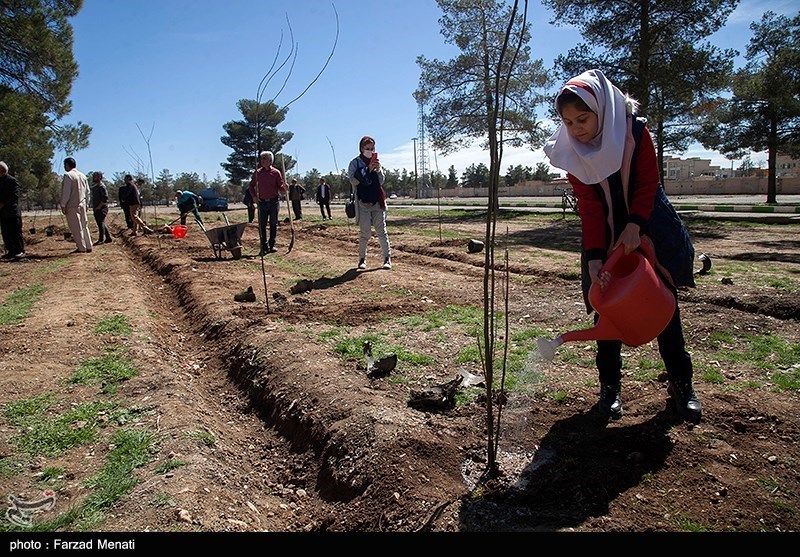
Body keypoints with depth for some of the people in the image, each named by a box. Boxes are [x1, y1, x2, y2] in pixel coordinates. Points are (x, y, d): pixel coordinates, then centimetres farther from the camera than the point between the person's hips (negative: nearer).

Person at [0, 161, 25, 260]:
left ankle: (20, 251, 2)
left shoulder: (12, 180, -6)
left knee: (15, 232, -4)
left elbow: (14, 196, -13)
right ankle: (11, 251, 13)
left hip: (12, 211, -7)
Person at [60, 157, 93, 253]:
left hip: (72, 206, -7)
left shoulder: (68, 175, -10)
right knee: (84, 226, 11)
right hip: (82, 205, 7)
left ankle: (81, 248, -2)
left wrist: (63, 205, -10)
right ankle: (88, 247, 13)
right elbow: (87, 191, 16)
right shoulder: (83, 175, 13)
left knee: (76, 227, -3)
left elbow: (66, 192, -14)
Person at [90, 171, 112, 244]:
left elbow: (105, 198, -20)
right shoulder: (94, 187, 17)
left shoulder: (102, 186, -12)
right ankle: (108, 238, 19)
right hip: (96, 209, 10)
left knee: (101, 223, -8)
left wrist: (99, 207, -18)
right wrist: (94, 207, 12)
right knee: (101, 224, 12)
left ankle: (101, 240, -5)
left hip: (101, 209, -10)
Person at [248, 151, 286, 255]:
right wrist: (253, 196, 0)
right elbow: (251, 185, 14)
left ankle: (272, 245, 13)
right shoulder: (257, 172, 6)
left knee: (273, 224, 4)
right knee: (262, 225, 1)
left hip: (274, 201, -2)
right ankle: (264, 246, 8)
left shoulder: (276, 172, 0)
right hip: (262, 202, 2)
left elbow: (280, 187, 1)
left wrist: (284, 188, -22)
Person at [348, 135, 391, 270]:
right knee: (365, 233, -2)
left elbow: (381, 182, 11)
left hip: (378, 201, 3)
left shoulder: (375, 162, 12)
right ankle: (362, 259, 10)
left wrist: (378, 170, -8)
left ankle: (387, 258, 3)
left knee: (381, 231, 1)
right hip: (363, 202, -3)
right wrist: (368, 169, -16)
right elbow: (353, 181, -9)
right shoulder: (355, 163, 2)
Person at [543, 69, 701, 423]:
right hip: (605, 236, 1)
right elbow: (589, 206, -16)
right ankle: (609, 386, 8)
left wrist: (634, 225, -27)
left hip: (648, 228, 0)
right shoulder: (571, 152, -12)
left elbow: (648, 183, -12)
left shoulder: (635, 132, -14)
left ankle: (681, 384, 17)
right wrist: (594, 258, -26)